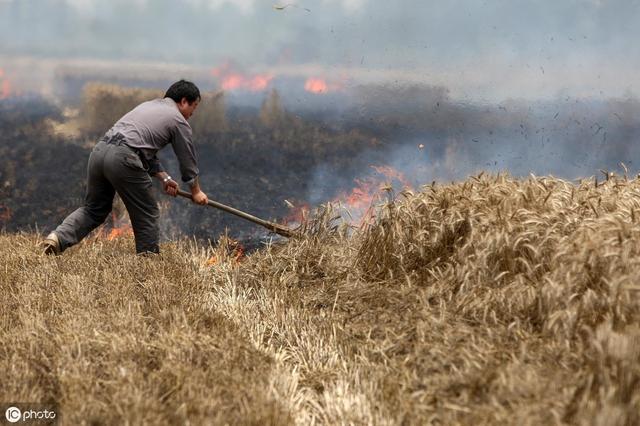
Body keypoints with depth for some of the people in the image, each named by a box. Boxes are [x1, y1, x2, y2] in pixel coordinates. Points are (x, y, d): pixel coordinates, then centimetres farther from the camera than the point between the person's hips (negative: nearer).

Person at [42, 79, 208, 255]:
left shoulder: (148, 105, 31)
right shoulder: (178, 120, 9)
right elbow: (188, 160, 18)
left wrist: (164, 178, 31)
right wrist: (196, 191, 32)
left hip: (99, 150, 7)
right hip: (123, 159, -7)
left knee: (94, 209, 18)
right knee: (147, 214, 9)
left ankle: (58, 238, 2)